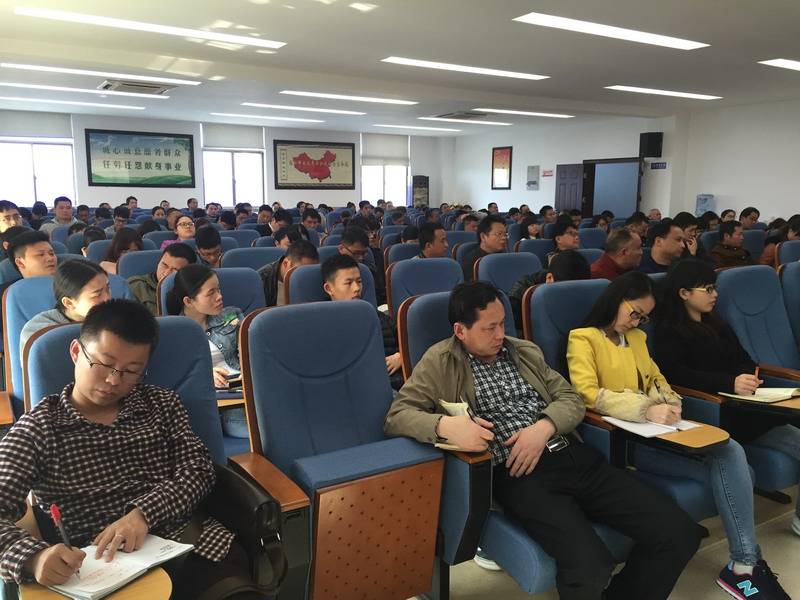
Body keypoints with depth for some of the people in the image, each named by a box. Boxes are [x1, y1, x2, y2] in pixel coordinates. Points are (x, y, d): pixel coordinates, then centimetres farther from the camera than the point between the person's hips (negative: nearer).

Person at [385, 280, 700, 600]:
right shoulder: (440, 362, 4)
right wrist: (444, 424, -25)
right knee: (589, 566, -30)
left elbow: (571, 398, 14)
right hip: (519, 473, -5)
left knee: (679, 532, -9)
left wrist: (544, 427, -9)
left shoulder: (525, 350, 19)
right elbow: (397, 415, -4)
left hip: (576, 457, 6)